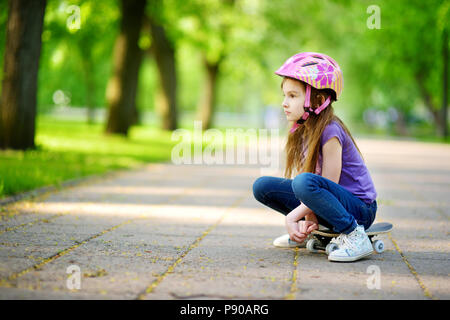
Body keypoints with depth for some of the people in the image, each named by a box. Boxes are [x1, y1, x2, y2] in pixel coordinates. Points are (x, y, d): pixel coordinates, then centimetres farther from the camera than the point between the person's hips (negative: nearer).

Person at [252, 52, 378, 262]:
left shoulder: (329, 131, -21)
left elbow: (328, 185, -21)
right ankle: (306, 231, 13)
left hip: (359, 208, -8)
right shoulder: (302, 132, 4)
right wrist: (308, 216, -18)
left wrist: (293, 216, -19)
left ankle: (354, 236, -22)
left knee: (304, 182, -37)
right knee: (262, 186, 0)